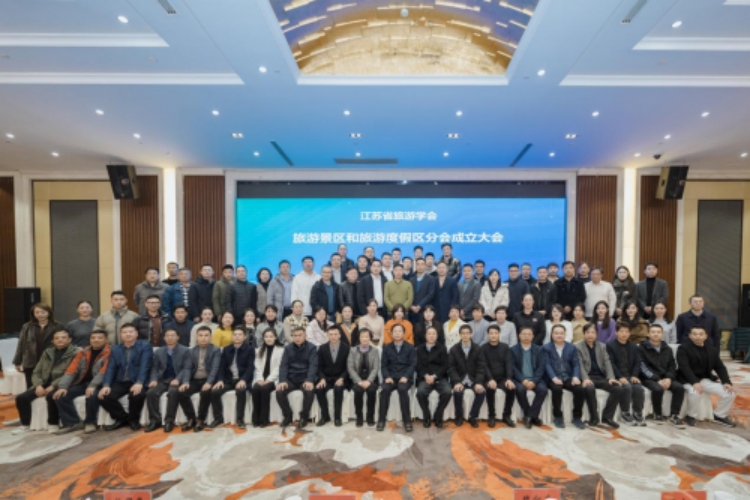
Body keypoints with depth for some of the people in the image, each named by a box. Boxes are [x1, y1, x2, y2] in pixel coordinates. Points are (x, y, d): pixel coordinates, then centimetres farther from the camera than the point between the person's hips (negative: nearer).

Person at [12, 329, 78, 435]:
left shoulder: (75, 353, -6)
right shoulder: (47, 352, 15)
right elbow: (36, 372, 13)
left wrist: (53, 386, -21)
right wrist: (38, 385, -6)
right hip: (44, 383, 7)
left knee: (51, 396, -34)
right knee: (21, 398, -12)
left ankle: (54, 424, -12)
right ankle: (25, 425, 9)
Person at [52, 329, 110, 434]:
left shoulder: (109, 352, -8)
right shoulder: (83, 352, 11)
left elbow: (104, 372, -18)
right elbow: (71, 370, 6)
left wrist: (93, 386, -29)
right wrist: (63, 386, -8)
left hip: (98, 384, -6)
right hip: (82, 382, 7)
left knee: (91, 395, -34)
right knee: (61, 395, -13)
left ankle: (90, 422, -7)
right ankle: (73, 422, 1)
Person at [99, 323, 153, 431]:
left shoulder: (145, 346, -1)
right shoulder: (115, 349, 14)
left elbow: (144, 366, -13)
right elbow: (110, 369, 4)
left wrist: (139, 383, -29)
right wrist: (106, 385, -13)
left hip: (137, 382, -5)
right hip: (120, 382, 5)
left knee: (137, 395, -34)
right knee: (103, 397, -20)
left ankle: (134, 419, 0)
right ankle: (122, 418, 8)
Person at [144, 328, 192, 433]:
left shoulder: (185, 350, 2)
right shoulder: (158, 351, 16)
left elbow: (187, 368, -6)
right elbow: (155, 368, 9)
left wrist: (178, 379, -22)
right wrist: (154, 380, -11)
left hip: (177, 380, -4)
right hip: (162, 380, 4)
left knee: (173, 392, -34)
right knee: (150, 392, -24)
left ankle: (169, 421, -21)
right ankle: (155, 420, -11)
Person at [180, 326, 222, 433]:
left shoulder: (216, 350, -1)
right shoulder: (192, 351, 12)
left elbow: (215, 368, -12)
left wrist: (209, 382, -27)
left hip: (208, 380, -4)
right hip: (194, 380, 4)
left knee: (205, 392, -33)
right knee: (181, 393, -22)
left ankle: (201, 420, -11)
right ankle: (191, 419, -2)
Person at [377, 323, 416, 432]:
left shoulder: (410, 348, 7)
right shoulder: (387, 348, 12)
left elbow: (413, 365, -1)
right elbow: (383, 365, 6)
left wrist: (405, 377, -18)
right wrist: (387, 377, -13)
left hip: (405, 377, -1)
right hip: (391, 377, 2)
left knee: (402, 389, -34)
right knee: (385, 390, -30)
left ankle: (407, 420, -21)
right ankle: (382, 420, -17)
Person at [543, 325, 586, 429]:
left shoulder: (572, 347, 14)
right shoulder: (546, 348, 4)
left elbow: (576, 364, 6)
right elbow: (547, 365, -6)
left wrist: (576, 377, -13)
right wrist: (554, 378, -22)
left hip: (568, 378, 3)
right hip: (554, 379, -3)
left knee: (580, 389, -25)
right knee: (557, 389, -33)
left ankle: (577, 417, -5)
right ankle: (557, 417, -12)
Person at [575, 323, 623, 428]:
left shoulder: (602, 346, 16)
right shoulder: (577, 347, 1)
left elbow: (607, 362, 5)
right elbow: (580, 365, -10)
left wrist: (611, 377, -13)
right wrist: (585, 379, -27)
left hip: (601, 377, 5)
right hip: (588, 377, -4)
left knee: (618, 389, -20)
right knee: (589, 388, -35)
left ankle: (607, 416, -6)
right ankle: (594, 417, -15)